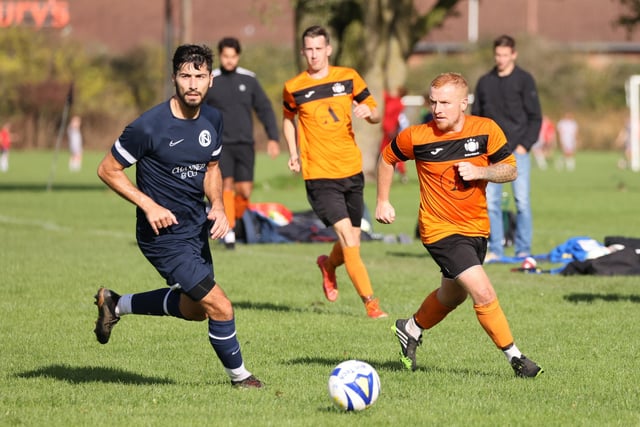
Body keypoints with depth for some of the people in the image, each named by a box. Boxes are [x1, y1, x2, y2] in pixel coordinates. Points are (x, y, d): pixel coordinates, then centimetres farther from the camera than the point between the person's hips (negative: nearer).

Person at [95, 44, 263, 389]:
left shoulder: (212, 120, -1)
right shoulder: (149, 126, -22)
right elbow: (107, 170, -13)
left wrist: (217, 205, -3)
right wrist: (149, 205, -20)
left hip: (197, 228, 8)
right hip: (165, 234, -8)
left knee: (194, 308, 23)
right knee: (220, 308, -11)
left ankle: (116, 305, 40)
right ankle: (239, 376, 13)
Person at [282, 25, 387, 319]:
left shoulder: (348, 77, 3)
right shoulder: (293, 88, -1)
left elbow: (376, 115, 9)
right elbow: (288, 118, 18)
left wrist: (368, 112, -14)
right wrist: (293, 153, 7)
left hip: (352, 172, 3)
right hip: (319, 176, -3)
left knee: (352, 242, 9)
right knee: (347, 236, -16)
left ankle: (328, 266, 44)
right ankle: (370, 303, -13)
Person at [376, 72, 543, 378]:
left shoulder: (486, 130, -9)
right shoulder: (417, 137, -12)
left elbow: (510, 170, -3)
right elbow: (388, 158, 7)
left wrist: (480, 172, -21)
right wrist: (383, 201, 8)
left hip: (477, 229, 5)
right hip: (440, 230, -5)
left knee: (452, 296, 23)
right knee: (483, 293, -18)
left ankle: (410, 330, 49)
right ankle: (515, 357, -7)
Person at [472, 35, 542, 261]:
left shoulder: (524, 80, 1)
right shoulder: (485, 82, 12)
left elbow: (535, 117, 0)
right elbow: (476, 116, 16)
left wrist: (525, 145, -10)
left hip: (517, 151, -3)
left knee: (522, 201, -4)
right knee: (491, 202, 1)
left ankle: (523, 249, 3)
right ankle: (495, 249, 7)